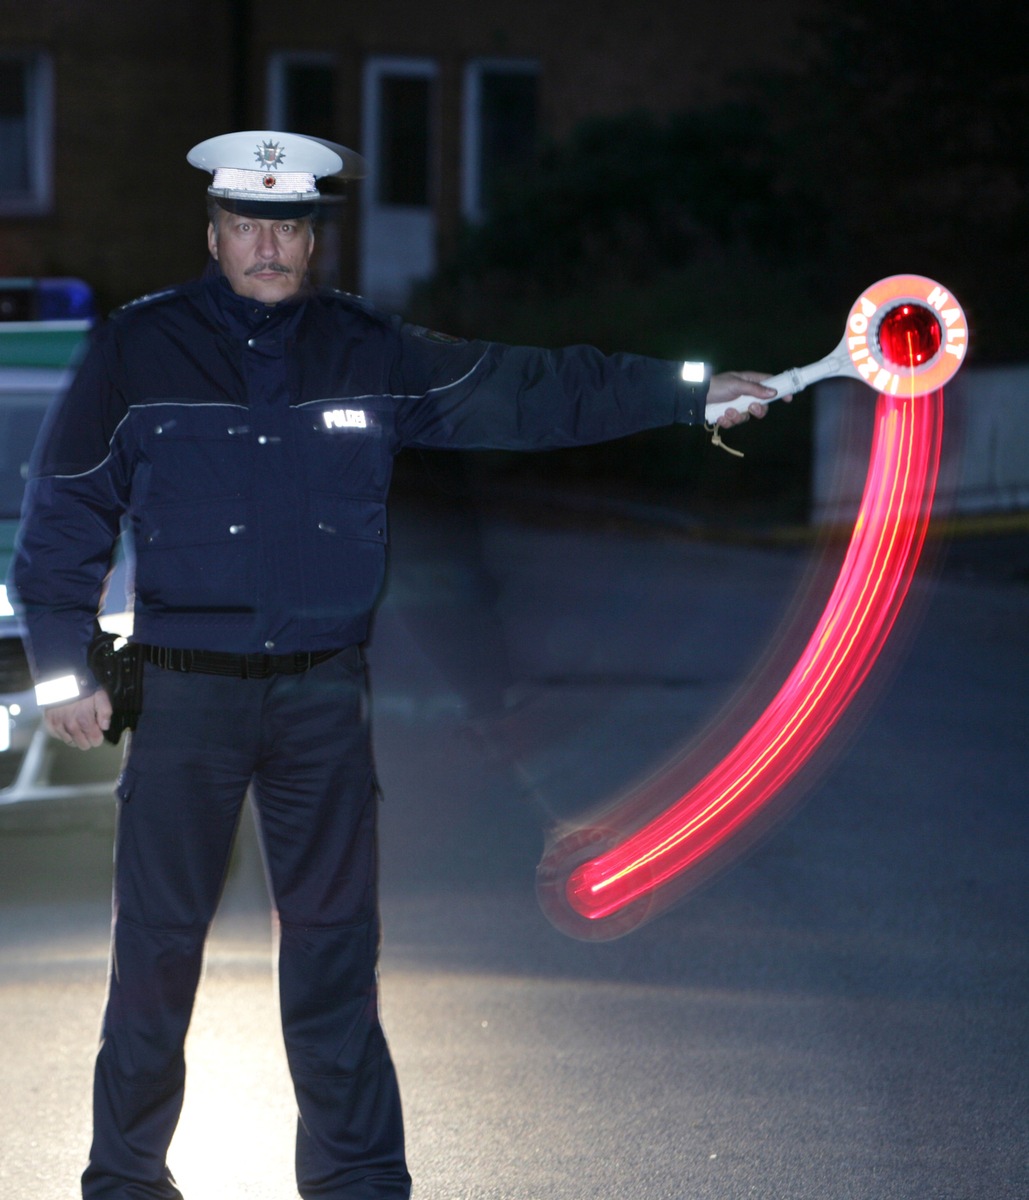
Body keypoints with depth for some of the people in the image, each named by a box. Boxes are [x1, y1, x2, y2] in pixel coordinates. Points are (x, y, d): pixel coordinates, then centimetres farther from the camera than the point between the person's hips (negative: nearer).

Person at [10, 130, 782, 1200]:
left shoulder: (369, 352, 6)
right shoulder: (138, 350, 0)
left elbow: (530, 391, 7)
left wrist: (691, 395, 2)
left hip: (323, 693, 2)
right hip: (185, 692, -2)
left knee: (334, 940, 5)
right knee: (158, 941, 1)